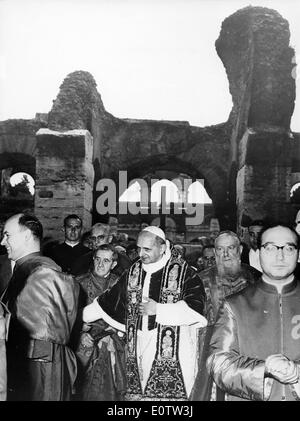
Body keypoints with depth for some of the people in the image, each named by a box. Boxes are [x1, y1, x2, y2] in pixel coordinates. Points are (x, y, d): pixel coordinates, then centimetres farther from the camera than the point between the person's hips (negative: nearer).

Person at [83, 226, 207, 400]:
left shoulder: (184, 272, -8)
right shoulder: (134, 271, 9)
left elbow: (196, 308, -14)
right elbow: (110, 300, 18)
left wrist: (158, 309, -16)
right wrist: (79, 315, 19)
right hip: (139, 348, 5)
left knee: (169, 393, -6)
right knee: (138, 392, 6)